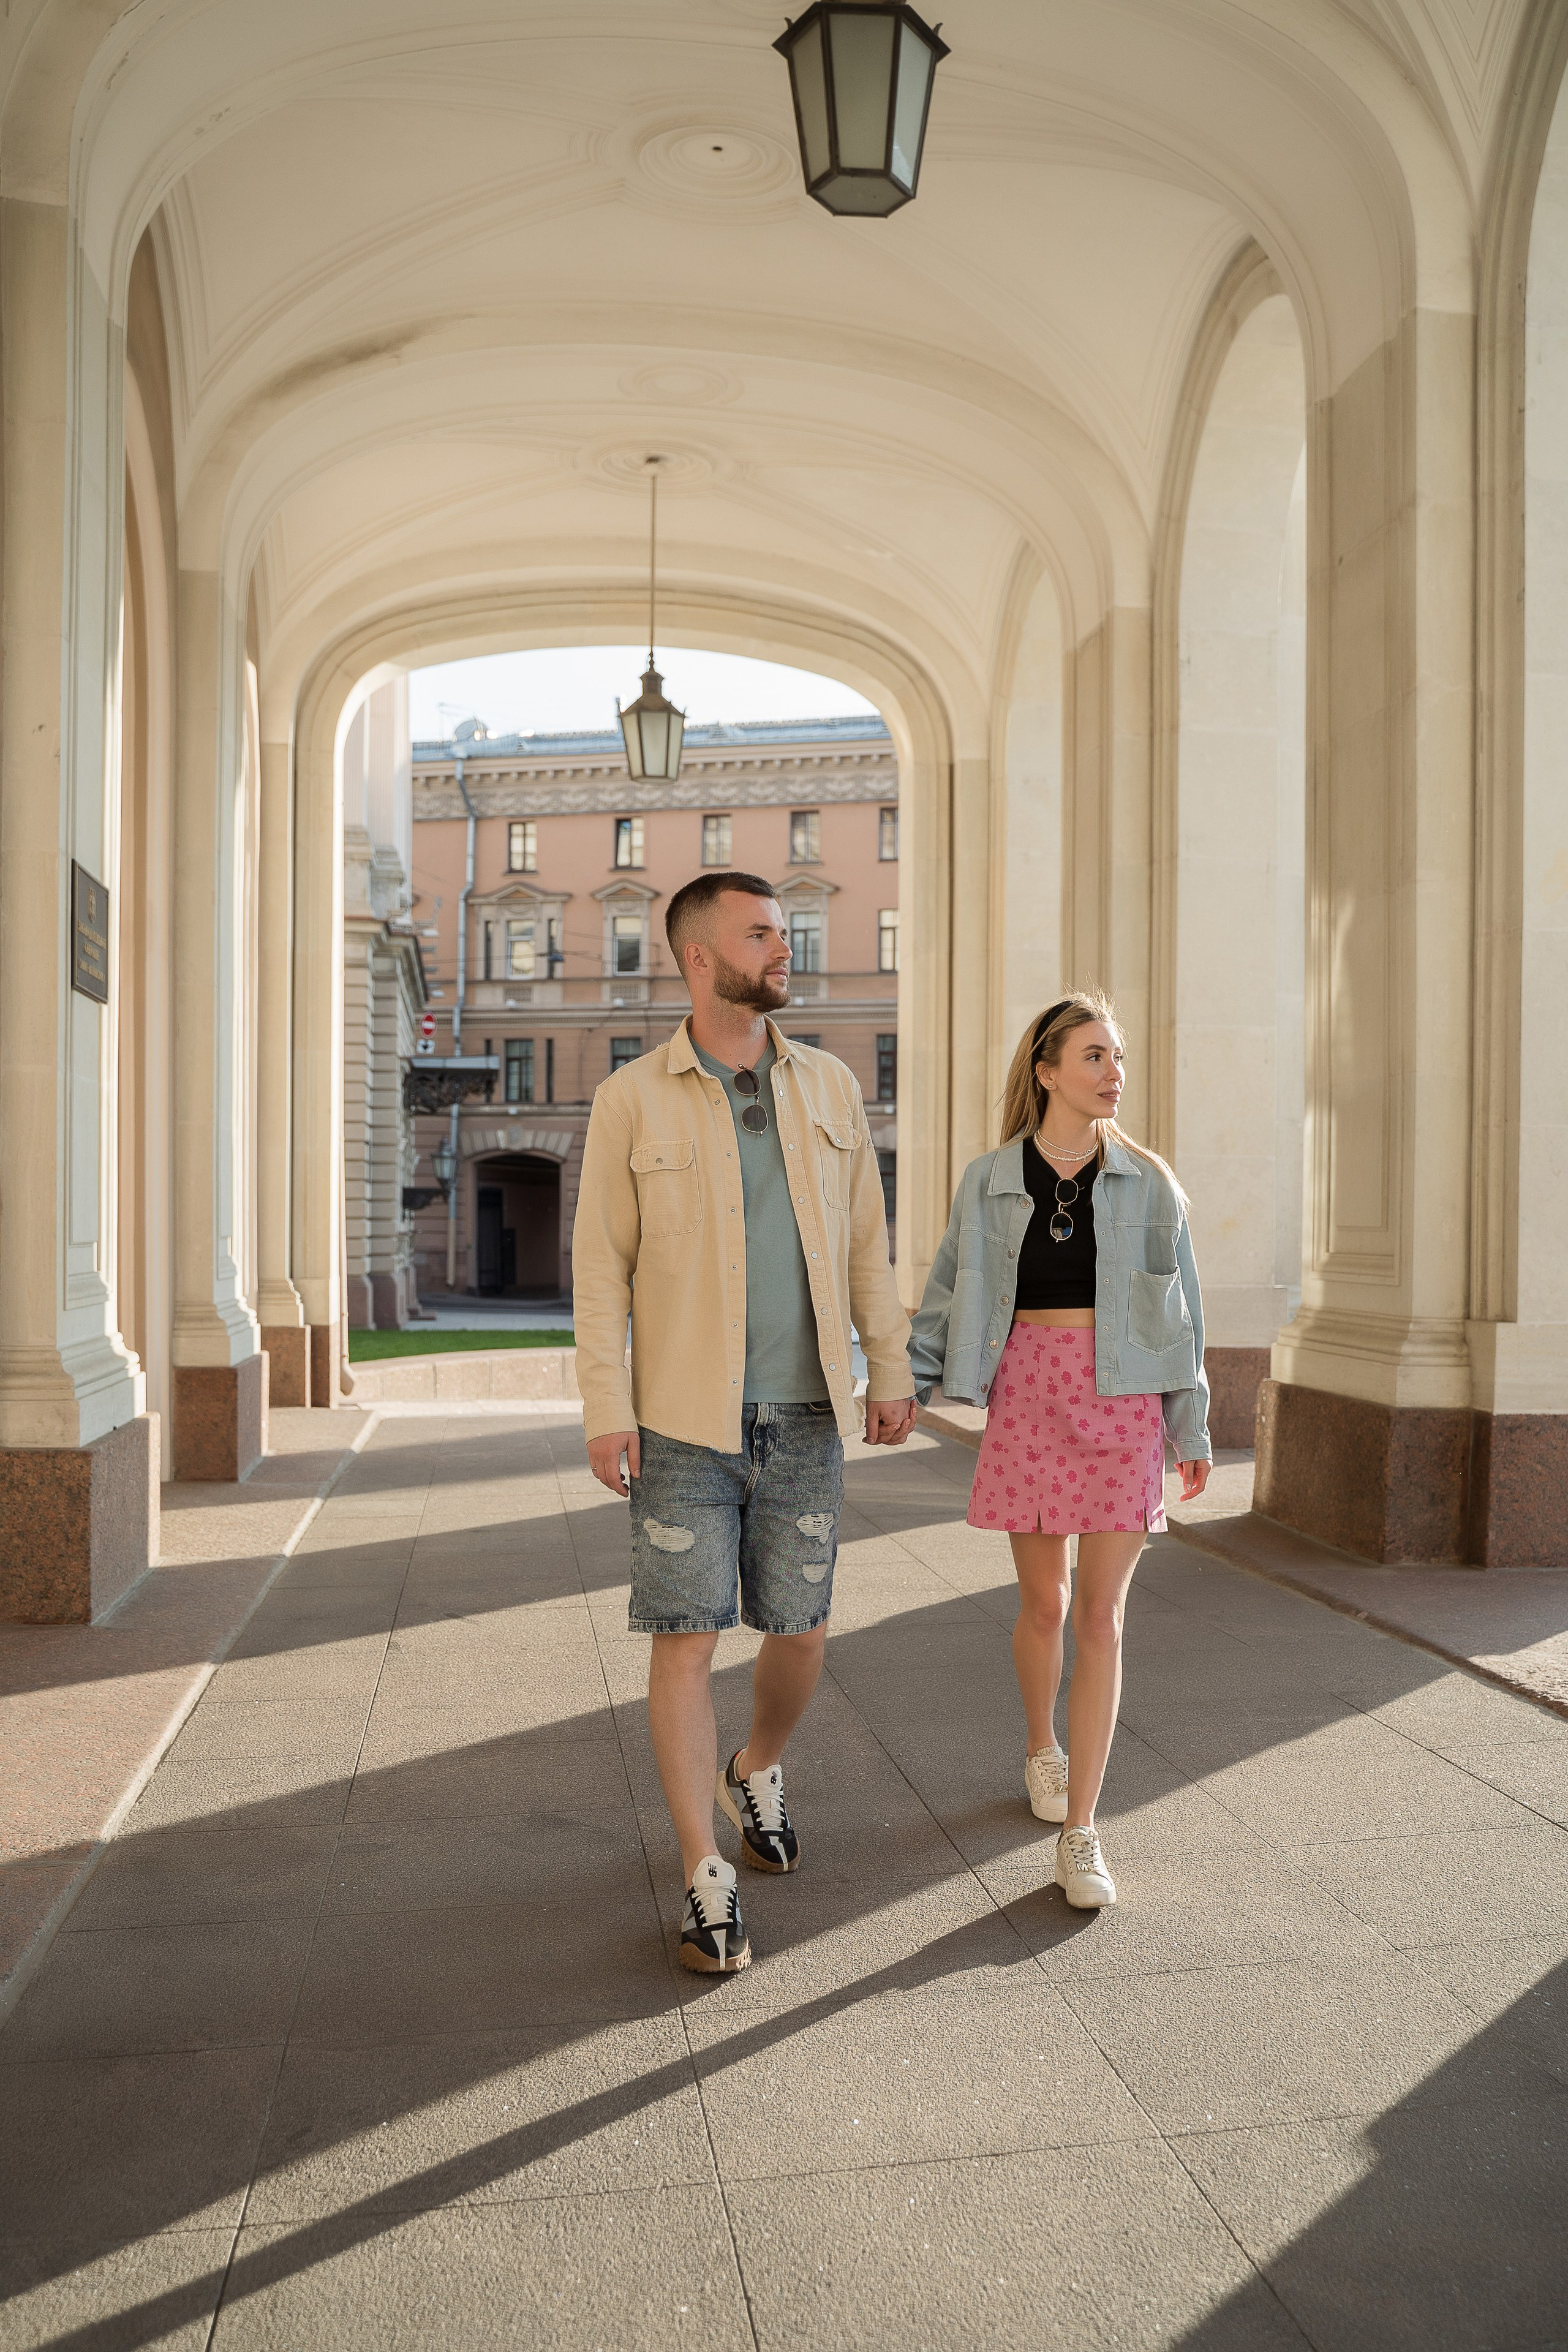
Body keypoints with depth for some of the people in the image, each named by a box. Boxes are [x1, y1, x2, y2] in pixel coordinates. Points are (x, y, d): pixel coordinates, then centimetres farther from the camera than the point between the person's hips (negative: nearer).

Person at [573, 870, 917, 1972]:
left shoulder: (829, 1086, 6)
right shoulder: (632, 1100, -3)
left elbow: (865, 1240, 10)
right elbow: (602, 1261, -3)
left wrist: (891, 1370, 7)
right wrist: (605, 1407, -10)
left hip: (806, 1422, 3)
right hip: (684, 1424, -3)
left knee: (800, 1632, 10)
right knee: (687, 1639, -1)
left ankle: (758, 1771, 42)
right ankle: (707, 1880, 12)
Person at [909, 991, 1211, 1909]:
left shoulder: (1146, 1181, 4)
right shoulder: (991, 1180, 3)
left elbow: (1178, 1306, 6)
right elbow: (950, 1296, 6)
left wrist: (1193, 1428, 6)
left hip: (1122, 1399, 0)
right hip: (1028, 1395, 0)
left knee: (1101, 1616, -2)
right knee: (1045, 1602, 9)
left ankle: (1080, 1833, 4)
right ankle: (1043, 1745, 39)